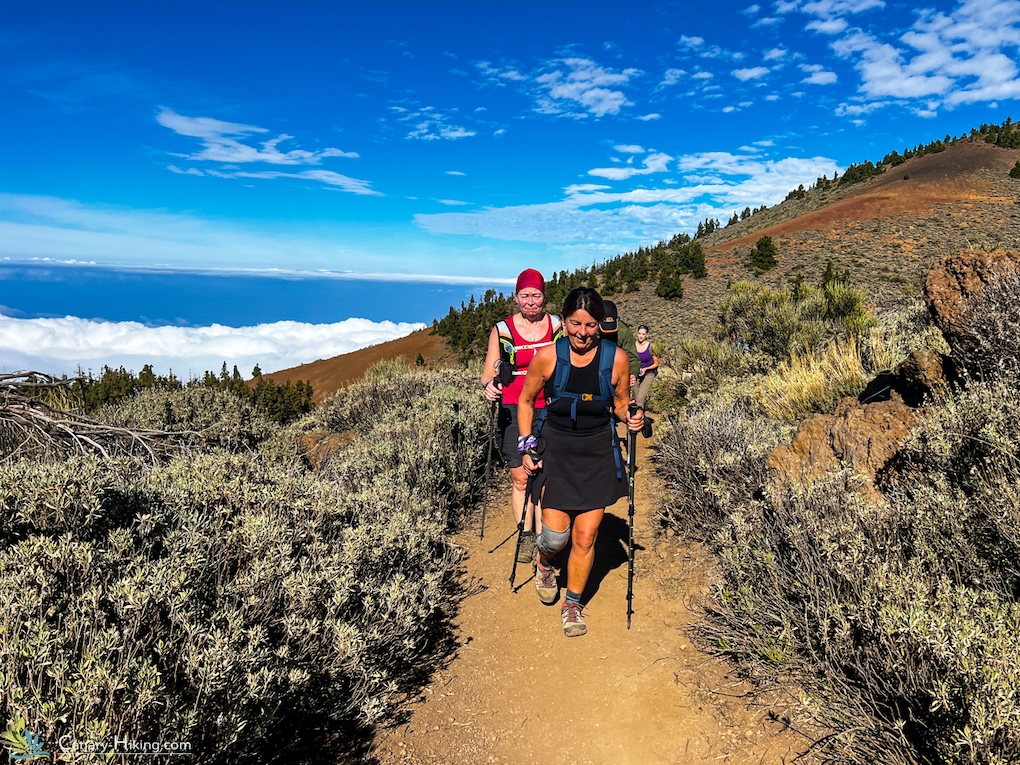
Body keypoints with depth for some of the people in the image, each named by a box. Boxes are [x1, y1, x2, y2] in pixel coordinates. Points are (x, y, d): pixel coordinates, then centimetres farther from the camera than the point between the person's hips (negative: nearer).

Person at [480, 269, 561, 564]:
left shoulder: (558, 325, 4)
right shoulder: (502, 330, 0)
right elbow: (488, 372, 0)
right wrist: (489, 385, -21)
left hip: (549, 410, 0)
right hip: (514, 410, 0)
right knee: (520, 477, 1)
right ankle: (526, 536, 17)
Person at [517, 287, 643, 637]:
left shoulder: (616, 358, -8)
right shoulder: (547, 356, -10)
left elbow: (621, 404, 8)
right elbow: (526, 400, 4)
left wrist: (631, 418, -14)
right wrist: (528, 446, 0)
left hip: (598, 453, 1)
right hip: (556, 450, 0)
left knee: (585, 536, 2)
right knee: (555, 534, -4)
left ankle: (572, 603, 26)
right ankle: (544, 564, 34)